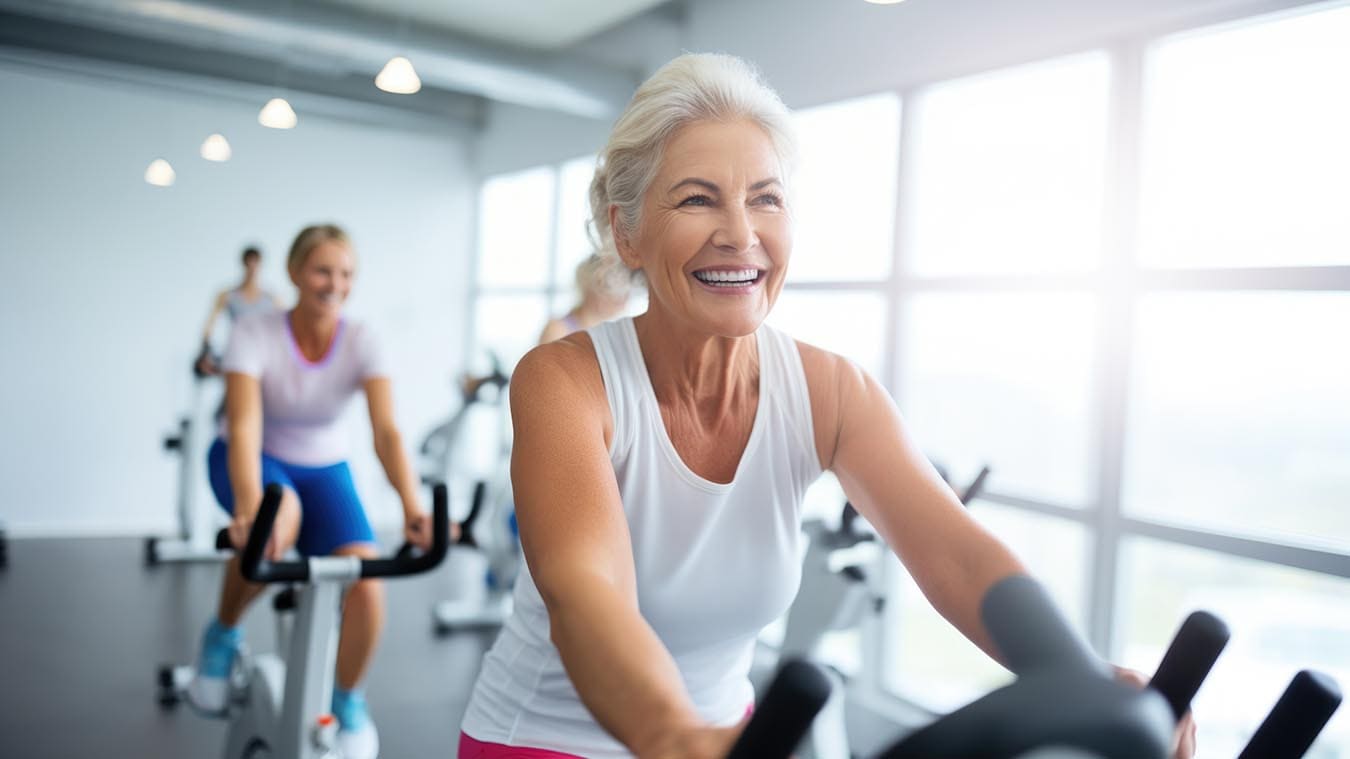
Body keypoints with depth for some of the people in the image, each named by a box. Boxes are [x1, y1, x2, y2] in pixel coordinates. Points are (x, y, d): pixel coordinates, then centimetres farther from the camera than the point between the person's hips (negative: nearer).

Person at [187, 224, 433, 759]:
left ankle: (348, 703, 8)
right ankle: (223, 634, -8)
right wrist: (249, 506, -56)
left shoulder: (361, 343, -18)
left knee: (366, 586, -21)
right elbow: (244, 427, -38)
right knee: (278, 519, -39)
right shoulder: (254, 335, -24)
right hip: (257, 462, -2)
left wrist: (413, 507, -46)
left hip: (324, 469, 2)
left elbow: (386, 431, -30)